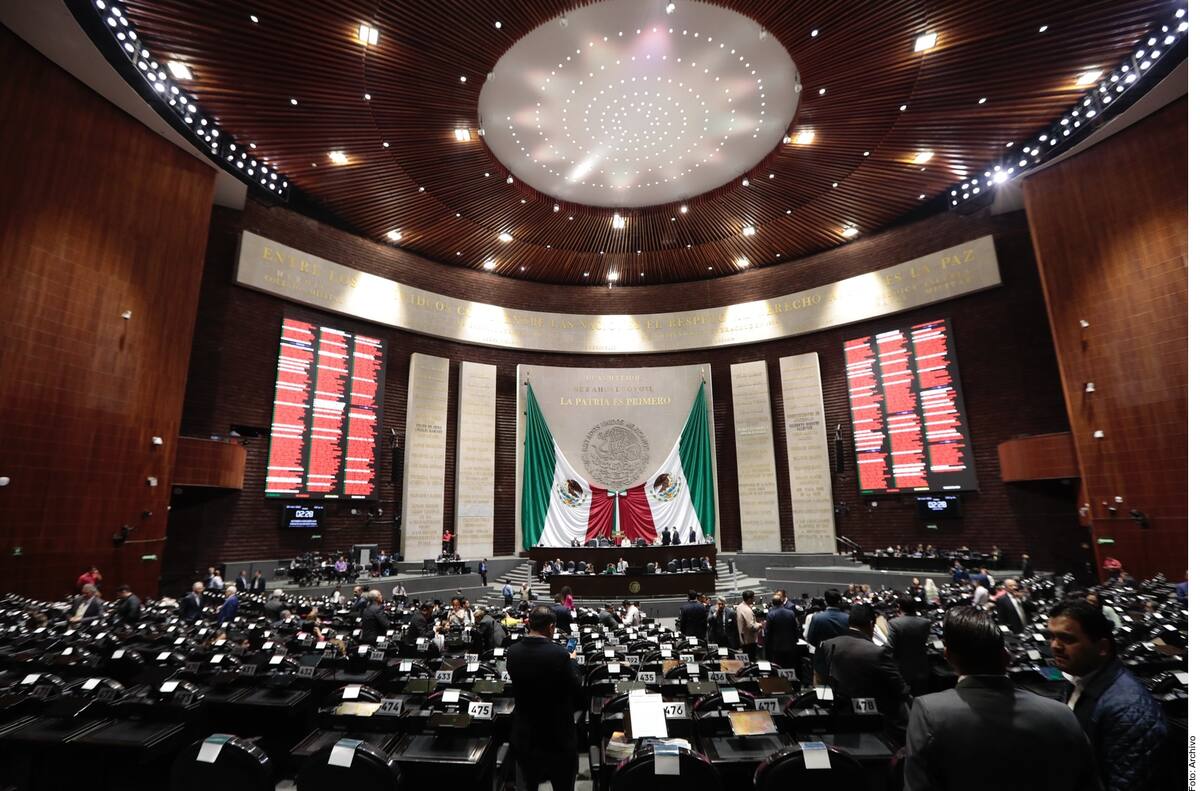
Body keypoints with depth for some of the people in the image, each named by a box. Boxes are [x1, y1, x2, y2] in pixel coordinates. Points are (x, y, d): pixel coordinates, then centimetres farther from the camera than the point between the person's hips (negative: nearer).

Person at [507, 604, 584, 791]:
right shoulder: (560, 654, -26)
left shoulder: (513, 651, -11)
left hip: (524, 733, 4)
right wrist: (572, 662, 1)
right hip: (557, 733, -4)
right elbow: (578, 693, -15)